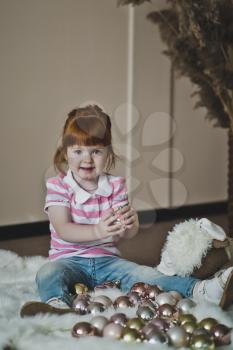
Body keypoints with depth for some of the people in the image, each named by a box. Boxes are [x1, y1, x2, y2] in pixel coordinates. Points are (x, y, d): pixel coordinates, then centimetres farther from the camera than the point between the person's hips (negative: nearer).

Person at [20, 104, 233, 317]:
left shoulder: (116, 186, 7)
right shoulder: (58, 186, -2)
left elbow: (127, 235, -1)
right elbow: (63, 230, -15)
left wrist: (130, 224, -27)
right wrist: (97, 231, -34)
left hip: (107, 261, 1)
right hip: (69, 259, -1)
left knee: (144, 274, -24)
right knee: (48, 274, -33)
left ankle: (201, 291, -41)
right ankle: (57, 302, -63)